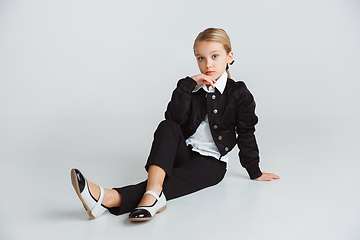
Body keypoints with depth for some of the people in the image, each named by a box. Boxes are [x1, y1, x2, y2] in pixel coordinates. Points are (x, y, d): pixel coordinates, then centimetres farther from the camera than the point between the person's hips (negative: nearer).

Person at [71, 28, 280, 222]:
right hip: (183, 152, 3)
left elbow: (246, 134, 3)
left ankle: (111, 199, -50)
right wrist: (189, 84, -19)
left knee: (172, 181, -31)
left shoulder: (239, 93, -2)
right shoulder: (192, 87, 6)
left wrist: (254, 172, 8)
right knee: (167, 127, -29)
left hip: (211, 162, -3)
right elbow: (175, 118, -11)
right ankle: (152, 194, -48)